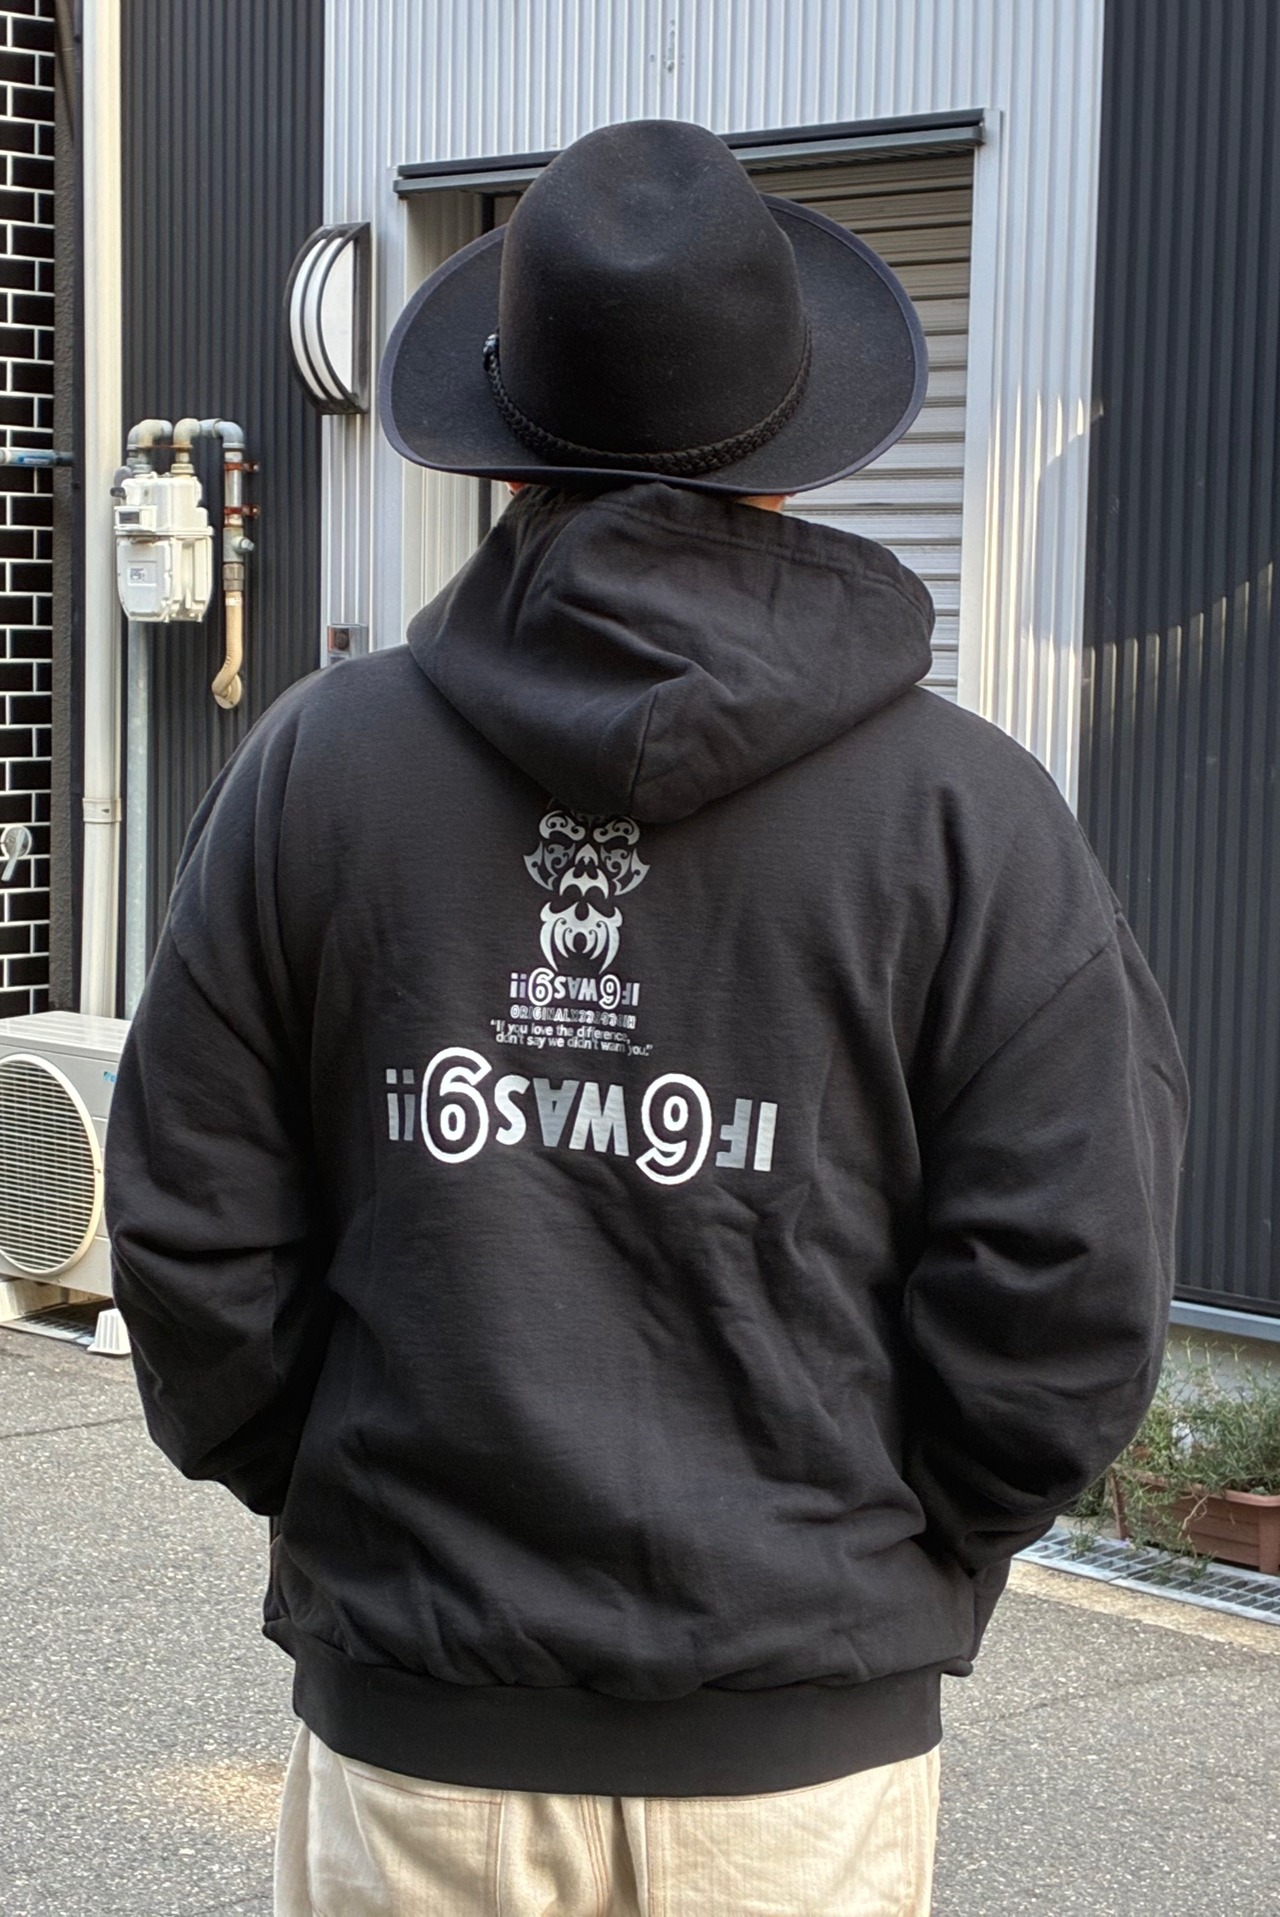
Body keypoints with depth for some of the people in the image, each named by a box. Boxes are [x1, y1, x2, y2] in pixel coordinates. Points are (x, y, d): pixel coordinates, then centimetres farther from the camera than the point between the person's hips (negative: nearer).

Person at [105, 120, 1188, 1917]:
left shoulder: (317, 763, -3)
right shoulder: (969, 814, -8)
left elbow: (193, 1230, 0)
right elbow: (1067, 1296, -9)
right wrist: (900, 1560, 7)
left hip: (417, 1726, 1)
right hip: (797, 1750, -1)